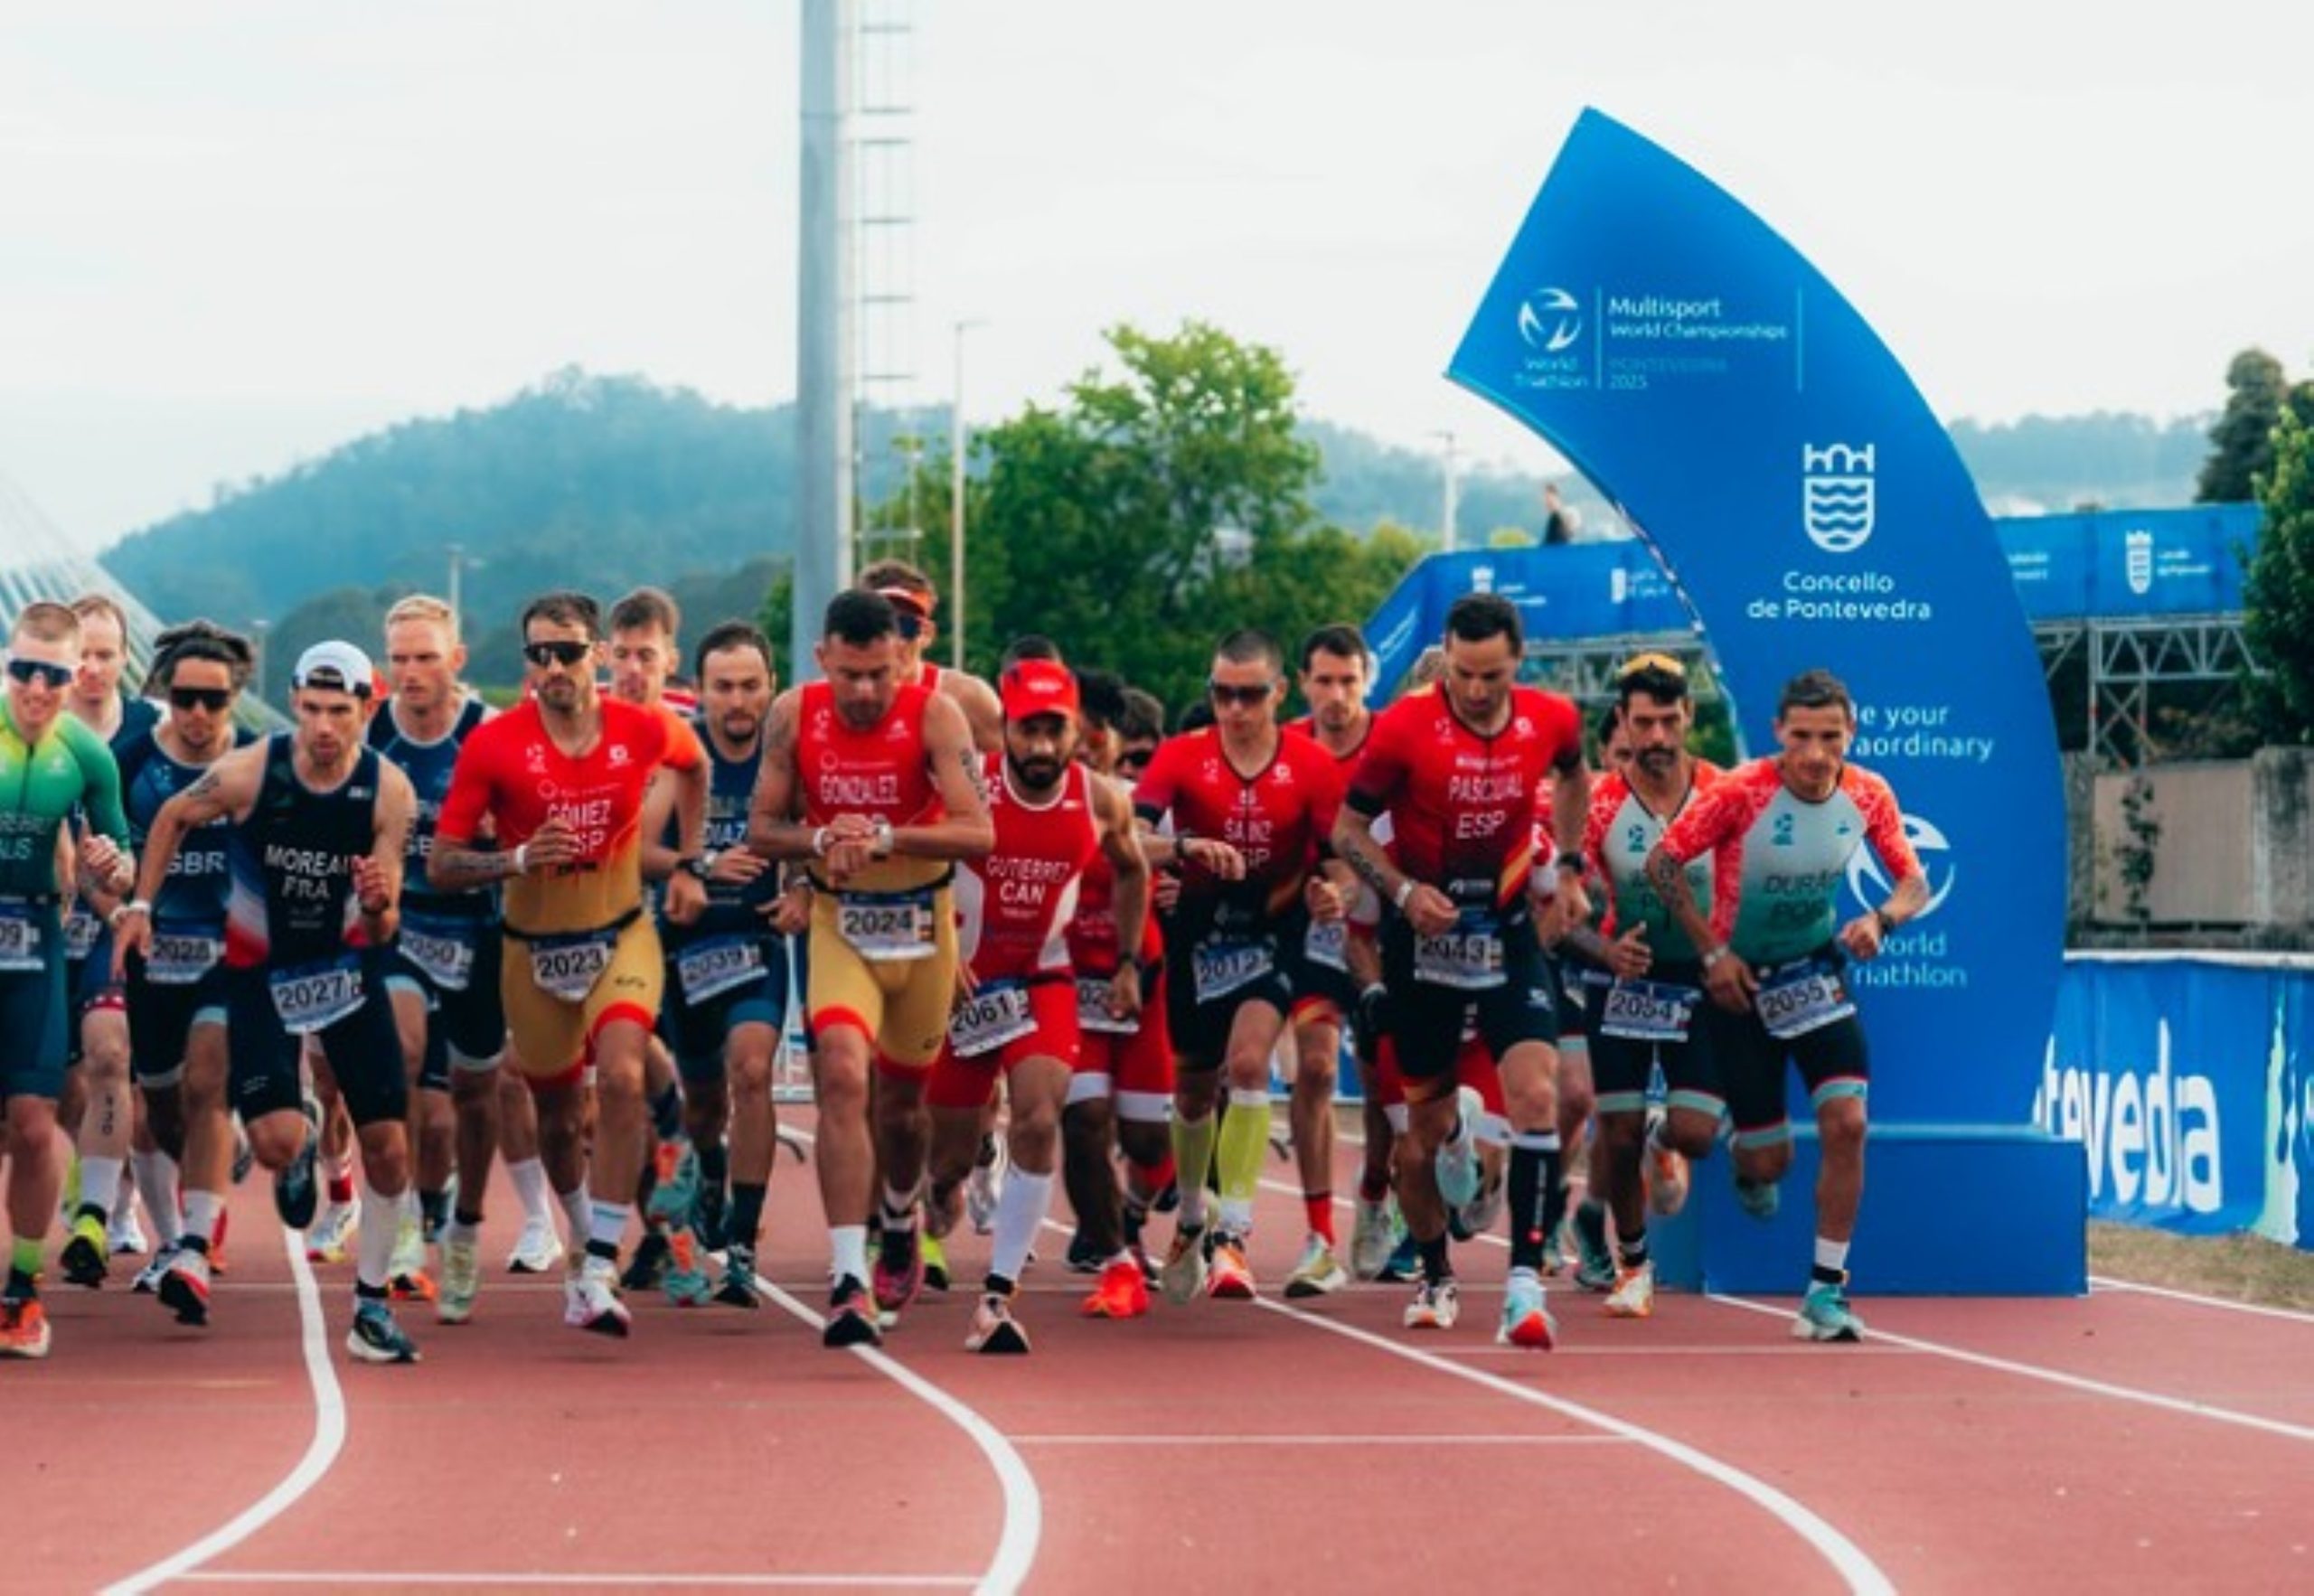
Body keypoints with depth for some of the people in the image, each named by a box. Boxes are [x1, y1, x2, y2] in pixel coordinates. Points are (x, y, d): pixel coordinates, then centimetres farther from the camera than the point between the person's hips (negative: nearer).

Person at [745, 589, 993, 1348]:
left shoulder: (934, 714, -16)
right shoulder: (793, 714, -8)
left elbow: (978, 831, -22)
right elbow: (762, 828, 0)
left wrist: (885, 837, -33)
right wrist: (821, 840, -20)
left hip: (923, 922, 0)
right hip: (840, 923, 0)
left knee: (902, 1097, 15)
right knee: (842, 1077, -21)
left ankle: (900, 1224, 48)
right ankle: (850, 1280, -25)